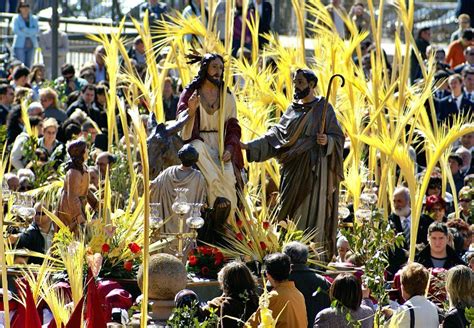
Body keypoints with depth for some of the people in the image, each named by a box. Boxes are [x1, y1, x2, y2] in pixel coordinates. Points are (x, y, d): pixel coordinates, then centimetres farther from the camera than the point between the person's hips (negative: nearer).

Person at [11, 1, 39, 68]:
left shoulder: (34, 19, 12)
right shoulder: (16, 19, 2)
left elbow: (37, 30, -1)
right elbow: (15, 30, -11)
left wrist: (25, 30, -15)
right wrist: (30, 33, -7)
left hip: (31, 45, 4)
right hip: (20, 45, -4)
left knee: (28, 66, 3)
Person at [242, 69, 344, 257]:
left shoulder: (323, 108, -1)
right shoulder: (293, 109, 14)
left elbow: (338, 137, -2)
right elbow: (276, 135, 10)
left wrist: (327, 140, -24)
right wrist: (249, 146, 2)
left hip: (314, 169, -5)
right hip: (294, 169, 5)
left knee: (312, 213, -9)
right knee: (292, 212, 3)